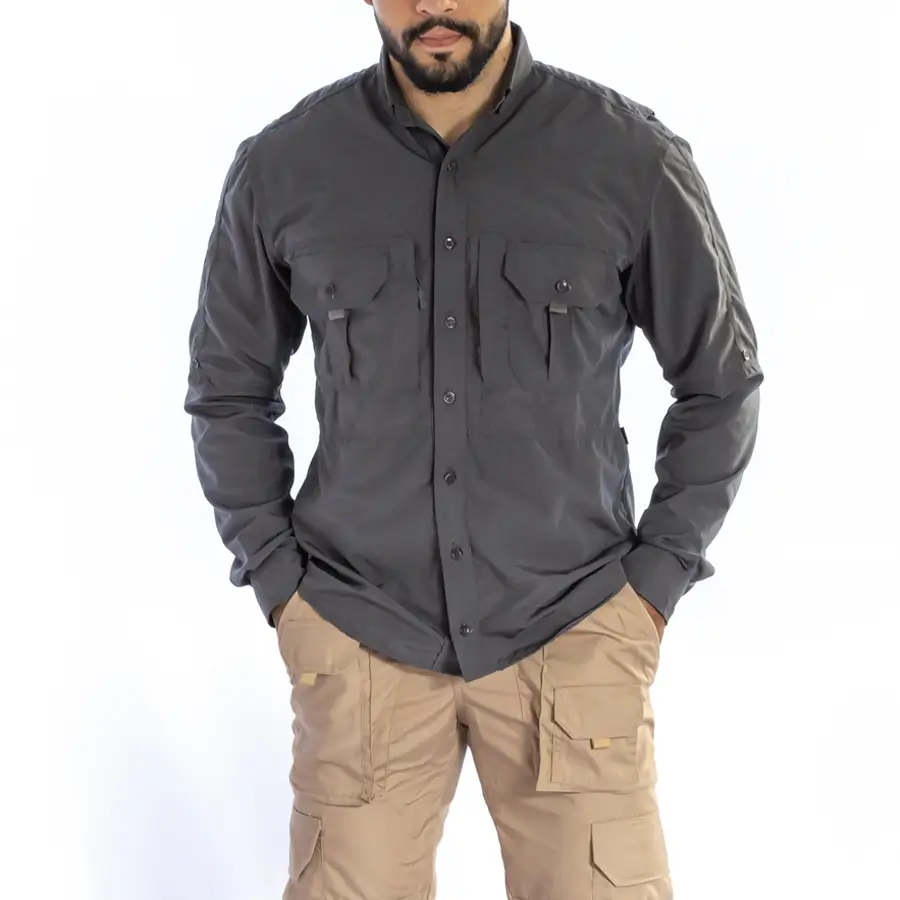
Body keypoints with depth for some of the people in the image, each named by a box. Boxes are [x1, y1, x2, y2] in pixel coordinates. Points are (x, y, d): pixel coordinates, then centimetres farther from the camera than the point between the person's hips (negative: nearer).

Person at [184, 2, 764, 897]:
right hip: (361, 640, 1)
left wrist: (654, 583, -1)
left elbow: (722, 383, 4)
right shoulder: (279, 169, -4)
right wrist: (278, 586, 3)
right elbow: (228, 393, 9)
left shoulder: (635, 159, -8)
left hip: (572, 633, -1)